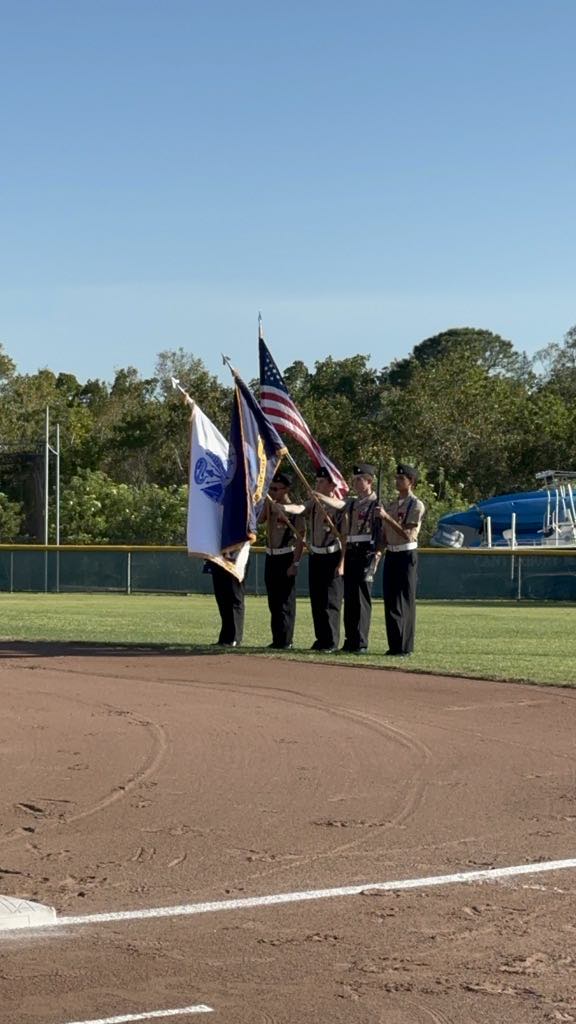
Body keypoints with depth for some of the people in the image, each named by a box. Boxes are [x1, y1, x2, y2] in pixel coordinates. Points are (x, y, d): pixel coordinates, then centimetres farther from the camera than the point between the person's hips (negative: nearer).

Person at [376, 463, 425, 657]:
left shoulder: (416, 505, -7)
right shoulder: (391, 505, 15)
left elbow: (407, 534, -17)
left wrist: (387, 517, -21)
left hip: (407, 555, -7)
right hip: (391, 555, 7)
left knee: (405, 602, -6)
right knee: (390, 602, 7)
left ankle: (405, 647, -4)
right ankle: (394, 646, 13)